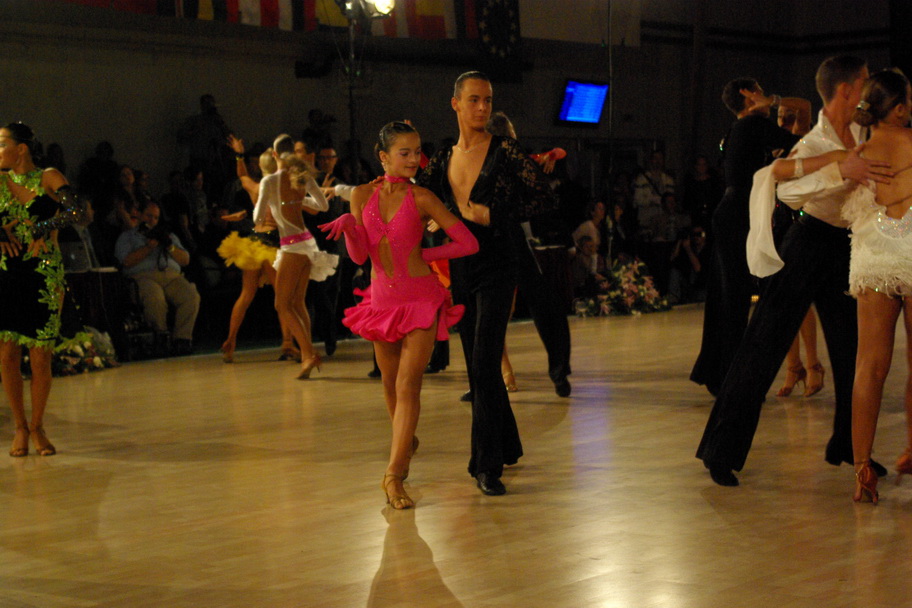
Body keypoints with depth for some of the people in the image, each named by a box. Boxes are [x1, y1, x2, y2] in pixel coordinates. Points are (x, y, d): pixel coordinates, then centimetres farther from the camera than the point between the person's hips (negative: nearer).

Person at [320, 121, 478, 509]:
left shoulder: (421, 198, -6)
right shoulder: (363, 196, 3)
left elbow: (468, 244, -8)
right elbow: (359, 256, -2)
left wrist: (425, 255, -1)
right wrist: (348, 225, -19)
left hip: (421, 298, -4)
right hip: (382, 299, 4)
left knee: (408, 384, -13)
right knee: (390, 383, 14)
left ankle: (394, 474, -14)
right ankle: (406, 442, 41)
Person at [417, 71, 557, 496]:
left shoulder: (505, 153, -8)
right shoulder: (442, 159, 8)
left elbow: (545, 199, -11)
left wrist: (494, 216, -17)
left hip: (495, 269, -6)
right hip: (458, 270, 6)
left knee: (484, 365, -13)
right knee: (477, 365, 13)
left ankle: (488, 465, -7)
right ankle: (505, 445, 30)